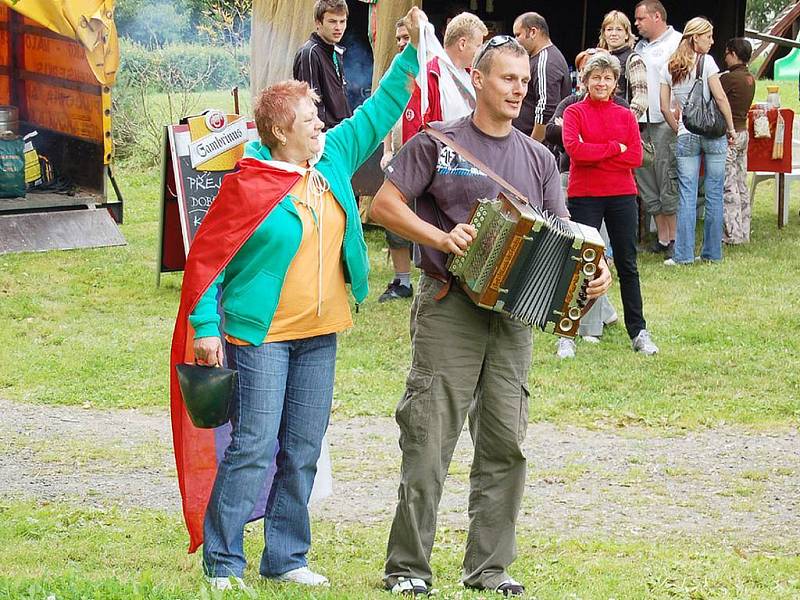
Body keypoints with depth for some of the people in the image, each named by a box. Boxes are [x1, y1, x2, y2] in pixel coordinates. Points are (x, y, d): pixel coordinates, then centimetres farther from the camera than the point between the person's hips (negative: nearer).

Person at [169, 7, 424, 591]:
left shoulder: (335, 157, 7)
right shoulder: (248, 187, -11)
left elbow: (380, 111, 16)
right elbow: (207, 257, -8)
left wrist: (411, 51, 9)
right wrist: (206, 326, -12)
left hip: (320, 333, 7)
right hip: (261, 334, -7)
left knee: (303, 450, 10)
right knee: (254, 448, -8)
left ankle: (287, 557, 19)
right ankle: (223, 562, -2)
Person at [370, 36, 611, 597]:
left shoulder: (539, 160, 14)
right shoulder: (437, 143, 1)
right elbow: (386, 204, -3)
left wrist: (594, 268, -7)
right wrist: (440, 238, -17)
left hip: (513, 313, 5)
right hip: (448, 305, -5)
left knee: (505, 441, 4)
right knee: (429, 440, -6)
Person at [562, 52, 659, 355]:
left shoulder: (626, 116, 9)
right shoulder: (575, 112, 1)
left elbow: (636, 157, -3)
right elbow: (573, 148, -16)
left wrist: (595, 155, -10)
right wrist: (615, 149, -11)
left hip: (622, 195, 3)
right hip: (584, 196, -3)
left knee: (627, 265, 8)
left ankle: (639, 332, 14)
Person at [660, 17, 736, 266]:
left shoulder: (669, 68, 6)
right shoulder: (706, 62, -6)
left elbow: (664, 108, 5)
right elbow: (720, 98, -11)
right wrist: (731, 128, -2)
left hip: (685, 136, 3)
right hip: (713, 134, -3)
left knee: (687, 196, 1)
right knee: (714, 194, 5)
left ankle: (683, 254, -3)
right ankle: (712, 252, 8)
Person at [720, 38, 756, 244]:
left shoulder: (729, 78, -17)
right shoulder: (750, 78, 8)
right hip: (743, 132, 9)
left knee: (728, 187, -5)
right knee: (741, 185, 12)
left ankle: (732, 233, -5)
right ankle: (743, 231, 16)